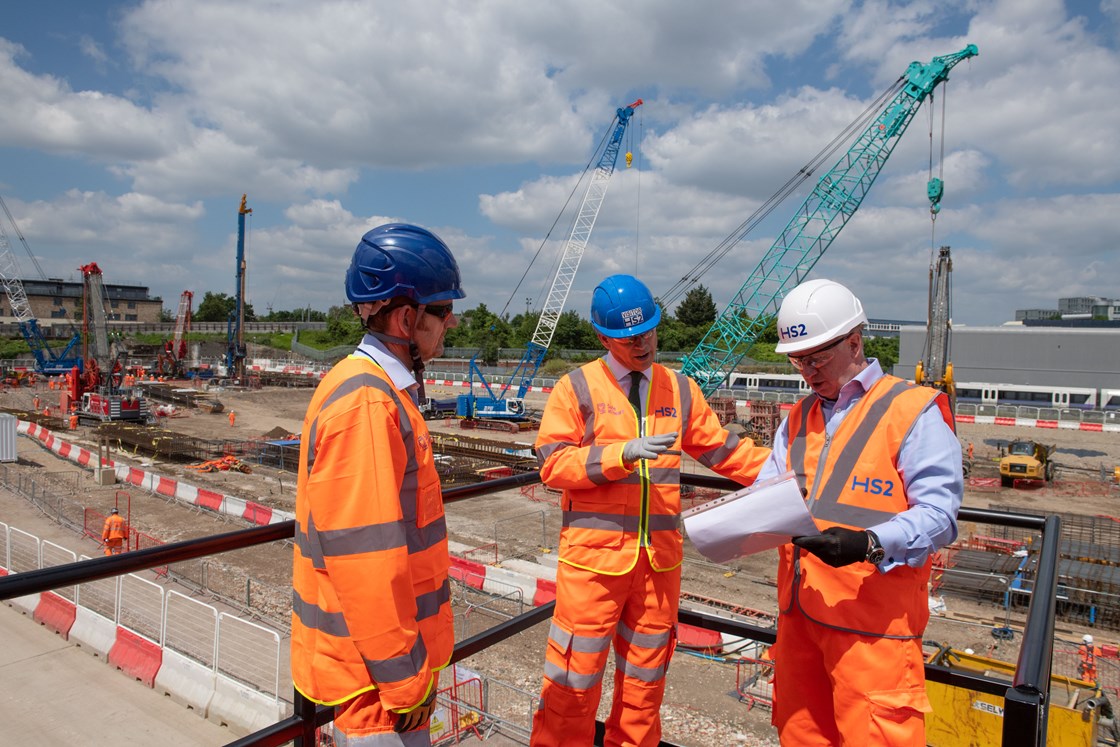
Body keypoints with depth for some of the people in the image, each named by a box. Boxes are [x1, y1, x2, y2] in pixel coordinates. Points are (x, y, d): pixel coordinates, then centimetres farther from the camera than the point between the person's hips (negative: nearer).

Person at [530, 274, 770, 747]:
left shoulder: (680, 389, 8)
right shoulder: (577, 388, -4)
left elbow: (722, 449, 10)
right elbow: (553, 464, -11)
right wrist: (622, 453, -22)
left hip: (660, 557, 4)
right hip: (595, 553, -4)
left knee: (645, 674, 18)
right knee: (575, 673, 5)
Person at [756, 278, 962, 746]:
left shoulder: (914, 412, -6)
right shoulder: (799, 418, 15)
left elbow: (938, 515, -13)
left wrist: (868, 544, -29)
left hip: (873, 621, -6)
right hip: (799, 610, 6)